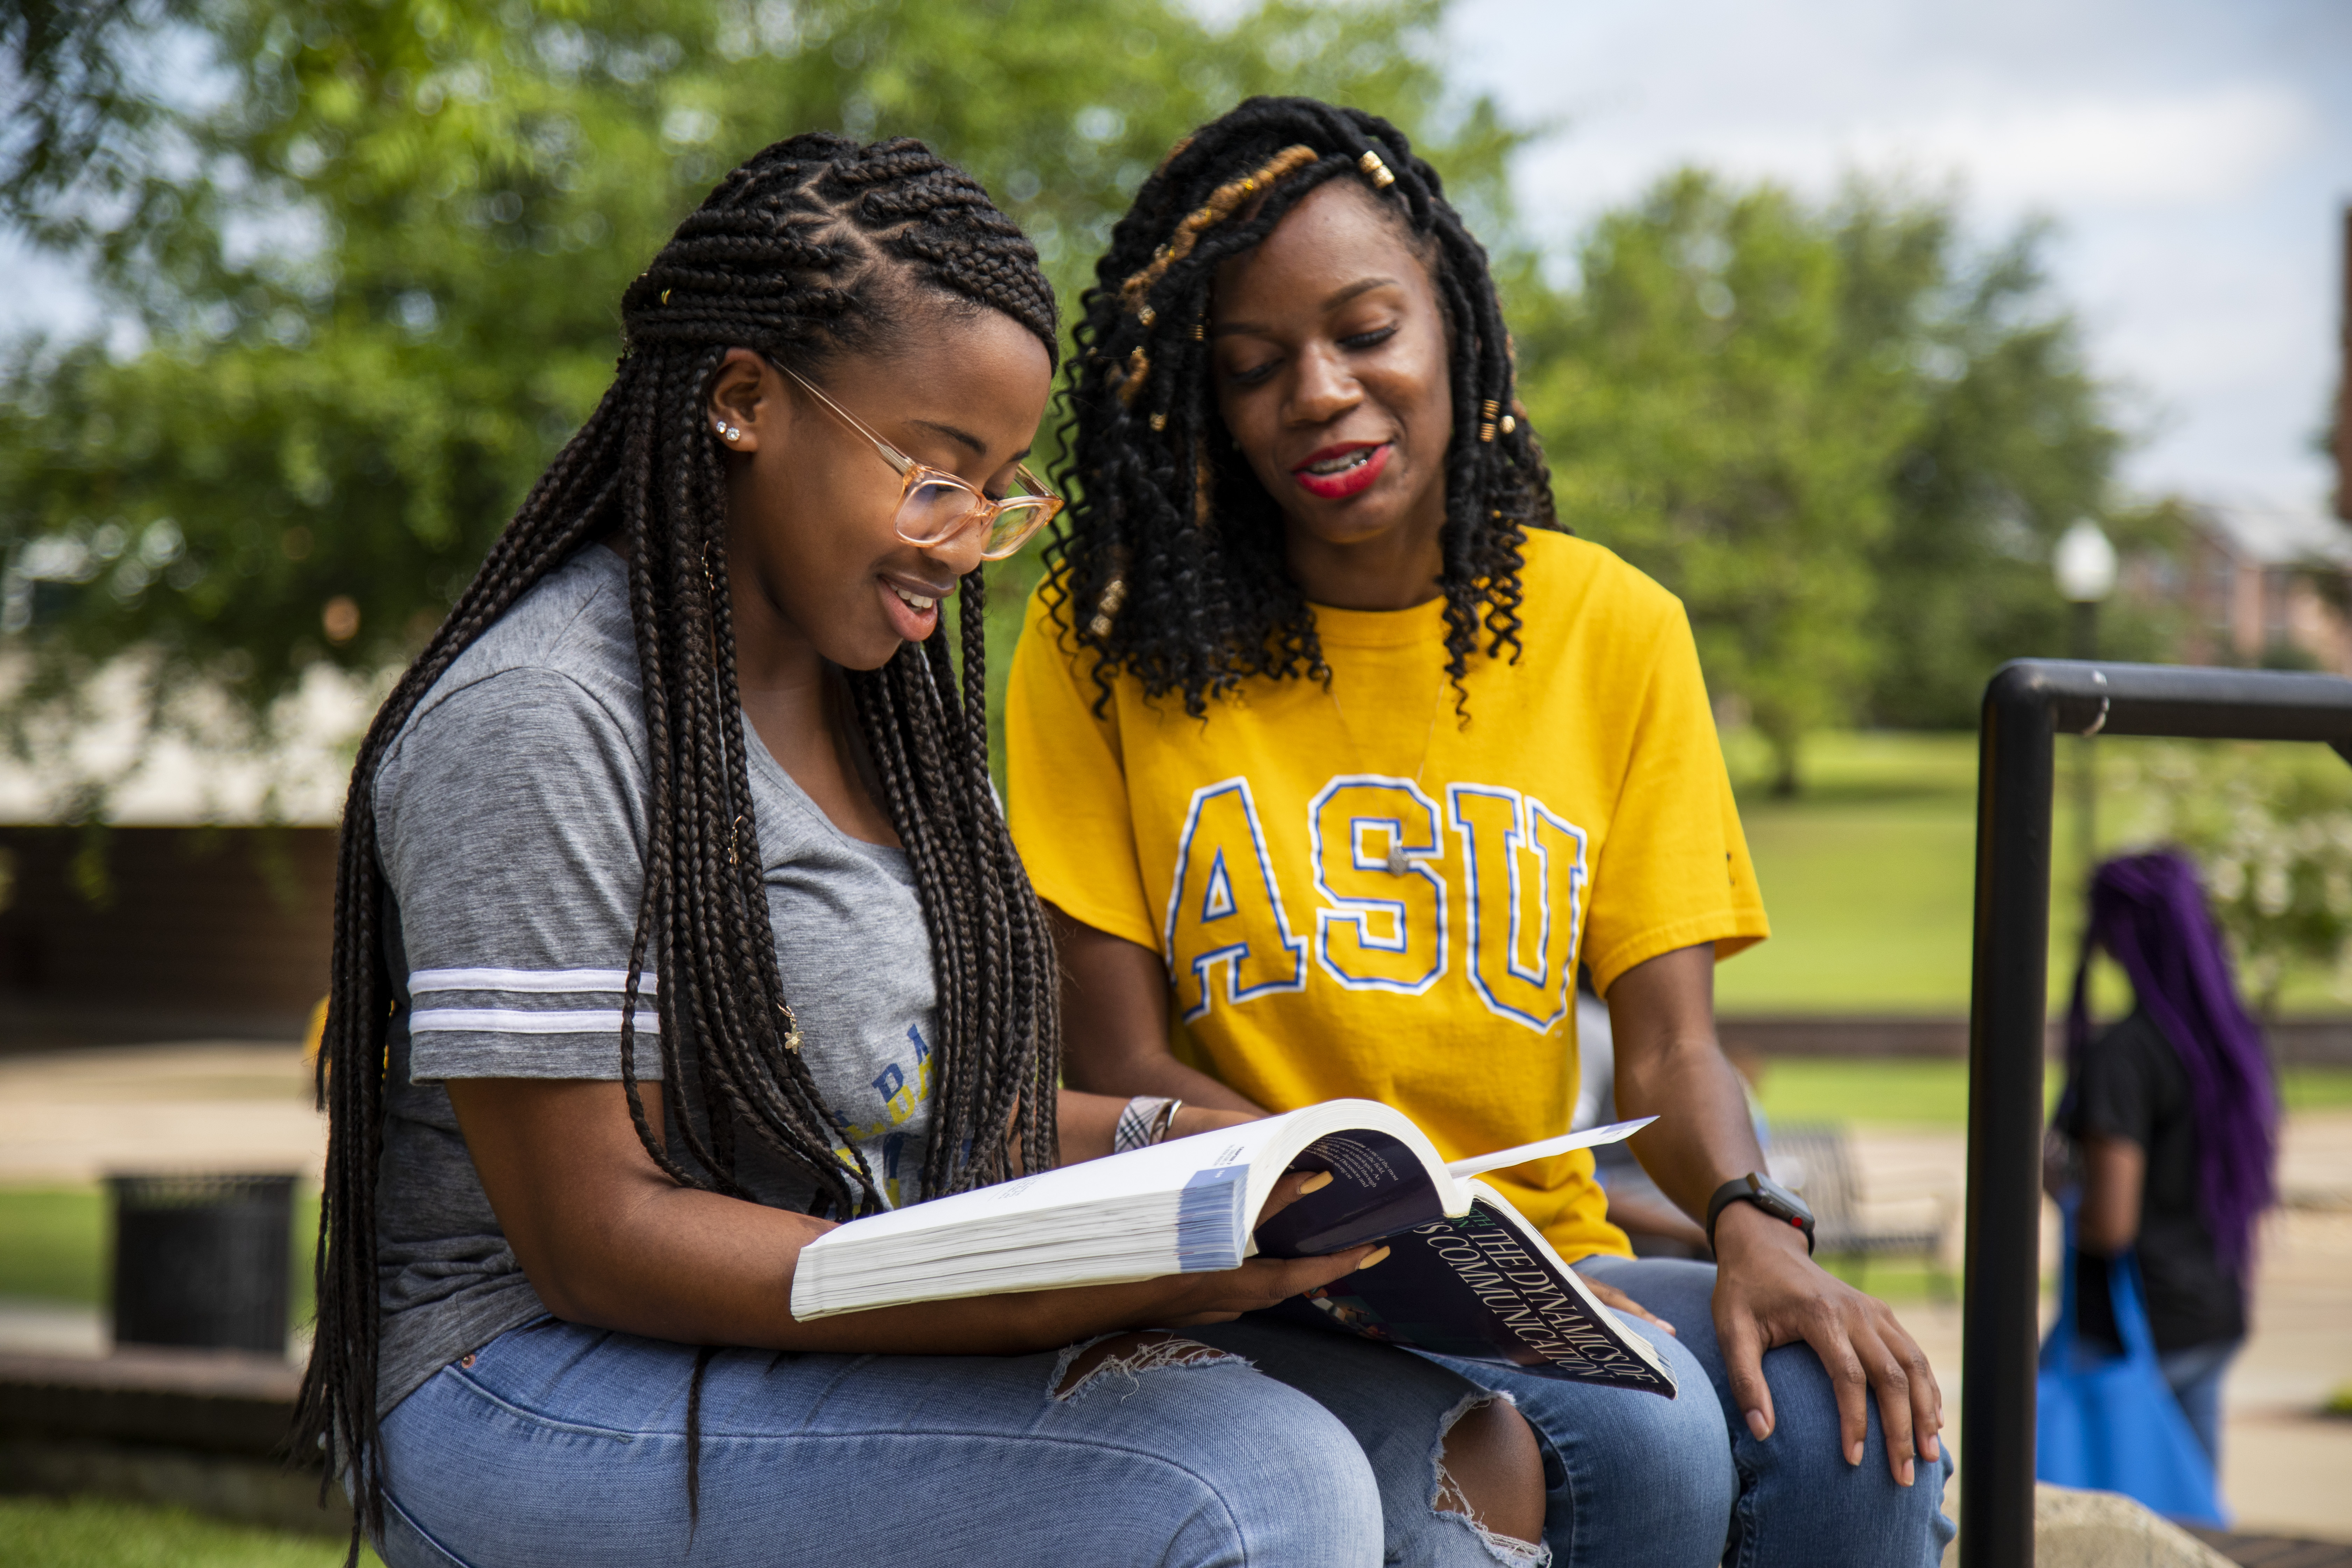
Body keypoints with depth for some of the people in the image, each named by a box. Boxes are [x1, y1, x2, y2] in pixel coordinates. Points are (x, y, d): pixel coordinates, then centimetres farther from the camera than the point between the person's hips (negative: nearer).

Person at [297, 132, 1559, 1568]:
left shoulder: (884, 692, 13)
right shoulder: (537, 718, -15)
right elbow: (595, 1235, -20)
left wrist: (1168, 1145, 1)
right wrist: (1103, 1286, -27)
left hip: (856, 1338, 8)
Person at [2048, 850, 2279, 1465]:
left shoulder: (2120, 1056, -18)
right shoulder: (2234, 1042, 7)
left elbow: (2110, 1225, -22)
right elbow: (2255, 1196, 17)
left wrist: (2061, 1187, -4)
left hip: (2134, 1323, -8)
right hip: (2218, 1318, 8)